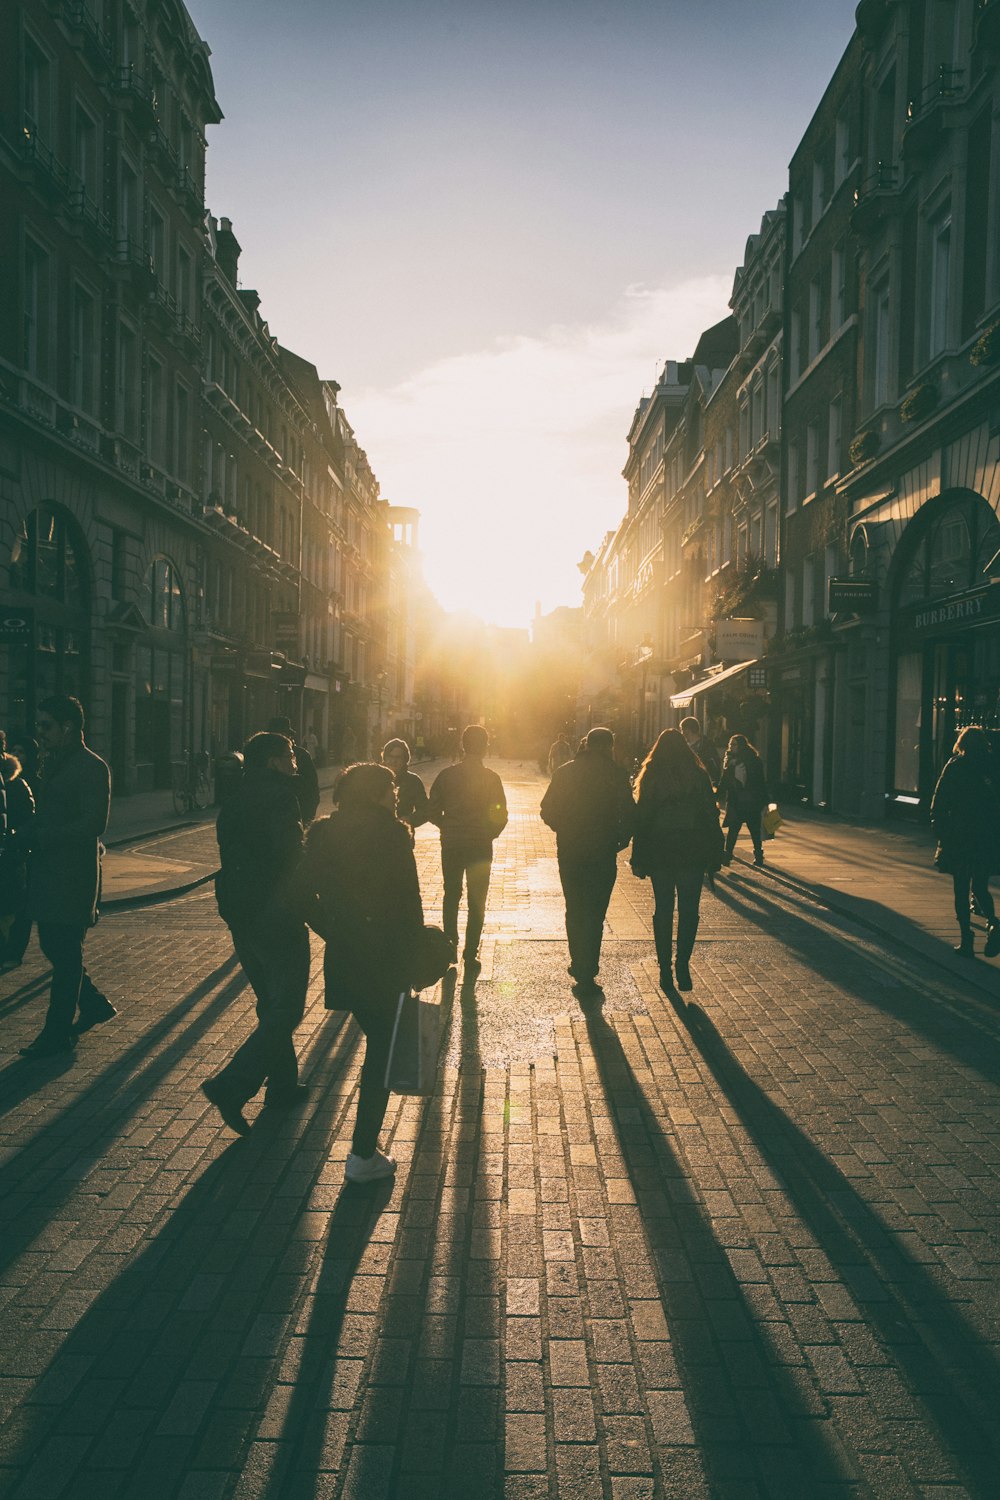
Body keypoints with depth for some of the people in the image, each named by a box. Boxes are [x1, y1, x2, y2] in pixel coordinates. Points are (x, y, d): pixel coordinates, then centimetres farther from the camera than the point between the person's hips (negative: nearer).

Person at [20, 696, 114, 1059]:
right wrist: (33, 838, -1)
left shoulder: (92, 768, -12)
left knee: (65, 952, 0)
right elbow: (46, 814, 17)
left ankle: (58, 1032, 9)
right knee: (53, 946, 14)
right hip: (47, 870, 9)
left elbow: (94, 823, -20)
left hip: (73, 872, -9)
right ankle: (94, 1004, 31)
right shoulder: (52, 764, 15)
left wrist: (41, 837, -19)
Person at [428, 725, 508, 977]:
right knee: (476, 902, 7)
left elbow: (433, 812, -2)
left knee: (451, 896, 19)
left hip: (451, 845, 2)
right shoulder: (491, 778, -10)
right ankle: (470, 957, 5)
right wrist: (489, 834, 7)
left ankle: (450, 949, 23)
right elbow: (500, 816, -11)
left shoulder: (446, 775, -4)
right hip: (480, 847, -2)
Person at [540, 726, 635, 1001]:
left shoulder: (565, 772, 2)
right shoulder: (616, 774, -7)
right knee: (594, 914, 2)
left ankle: (579, 965, 33)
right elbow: (628, 814, -11)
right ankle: (586, 977, 0)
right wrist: (620, 840, 5)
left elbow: (548, 811, 3)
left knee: (574, 911, 20)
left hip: (569, 852, 3)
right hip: (602, 854, -3)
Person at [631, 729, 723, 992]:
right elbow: (711, 817, -1)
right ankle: (682, 966, -3)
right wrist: (714, 856, 4)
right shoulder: (699, 776, -1)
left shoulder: (651, 778, -2)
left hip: (659, 854, 0)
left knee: (663, 911, 9)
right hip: (693, 854, 0)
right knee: (688, 911, 6)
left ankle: (665, 969, 10)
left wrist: (639, 860, 2)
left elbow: (641, 820, -2)